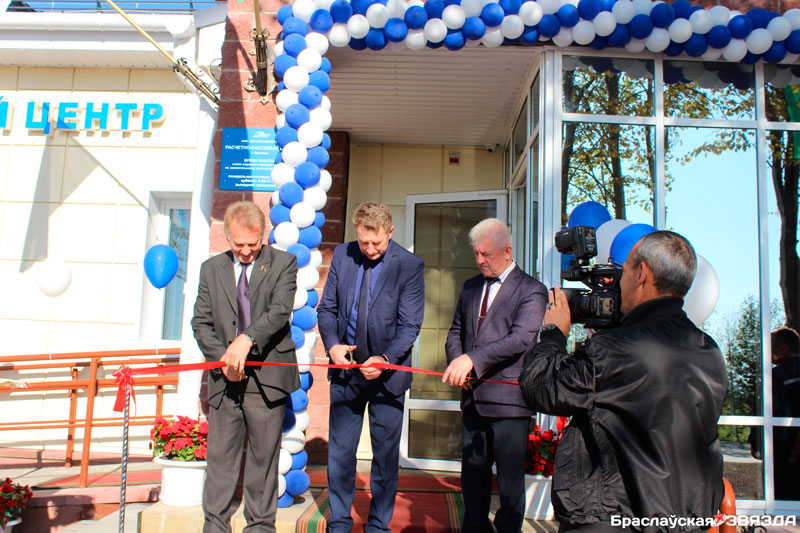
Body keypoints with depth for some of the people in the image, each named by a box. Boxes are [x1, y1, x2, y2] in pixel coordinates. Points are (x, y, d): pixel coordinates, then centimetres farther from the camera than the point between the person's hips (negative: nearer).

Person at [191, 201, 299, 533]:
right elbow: (201, 322, 8)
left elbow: (280, 311, -13)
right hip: (225, 378, 3)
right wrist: (222, 357, -7)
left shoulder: (283, 263, 0)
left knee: (264, 456, 8)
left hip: (267, 376, -2)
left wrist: (247, 338, -27)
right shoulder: (211, 268, 10)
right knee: (220, 455, 7)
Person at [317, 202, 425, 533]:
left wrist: (385, 359, -25)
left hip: (387, 371, -3)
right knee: (340, 451, 11)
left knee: (385, 453, 9)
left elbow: (409, 326, -11)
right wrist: (332, 344, -10)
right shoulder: (342, 255, 0)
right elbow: (327, 307, 7)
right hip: (345, 368, 3)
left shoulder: (409, 266, -11)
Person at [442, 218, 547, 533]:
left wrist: (471, 359, -26)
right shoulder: (470, 288, 14)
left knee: (510, 476, 4)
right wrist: (457, 364, -3)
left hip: (508, 399, -6)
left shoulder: (531, 291, -7)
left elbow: (521, 338, -19)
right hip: (473, 397, 6)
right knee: (472, 470, 16)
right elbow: (456, 332, 18)